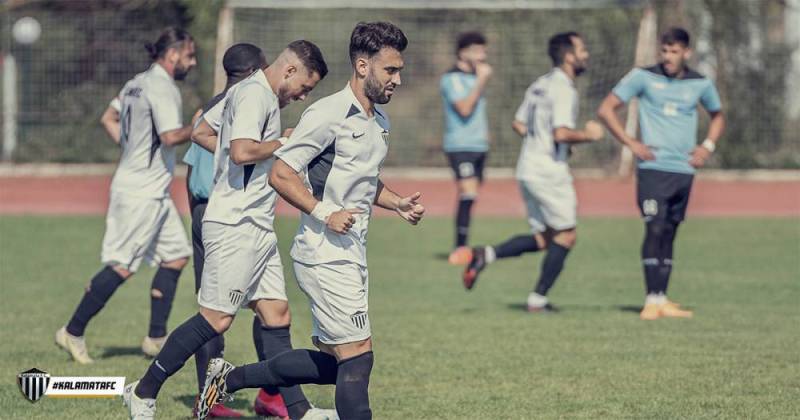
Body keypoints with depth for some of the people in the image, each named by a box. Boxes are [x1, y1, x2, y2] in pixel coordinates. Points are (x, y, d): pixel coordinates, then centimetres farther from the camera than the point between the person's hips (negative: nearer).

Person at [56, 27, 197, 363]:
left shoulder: (137, 83, 13)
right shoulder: (162, 87, -16)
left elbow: (108, 118, 23)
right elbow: (170, 136, -26)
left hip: (153, 192, 11)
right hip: (143, 191, -11)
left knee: (176, 256, 11)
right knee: (123, 266, -8)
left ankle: (156, 338, 12)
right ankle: (73, 332, -3)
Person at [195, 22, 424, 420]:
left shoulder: (379, 120, 14)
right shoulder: (328, 114, -14)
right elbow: (281, 174, -15)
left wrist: (398, 203, 11)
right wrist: (325, 214, -24)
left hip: (351, 254, 9)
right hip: (324, 256, -9)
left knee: (330, 365, 12)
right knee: (357, 356, -10)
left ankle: (231, 378, 25)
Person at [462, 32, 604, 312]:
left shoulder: (540, 85, 13)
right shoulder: (564, 89, -15)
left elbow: (519, 125, 19)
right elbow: (562, 133, -25)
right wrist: (588, 135, -9)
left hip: (528, 168, 9)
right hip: (550, 171, -9)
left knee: (543, 239, 15)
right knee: (566, 236, 5)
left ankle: (486, 255, -1)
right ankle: (538, 299, 4)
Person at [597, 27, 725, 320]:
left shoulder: (700, 84, 8)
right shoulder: (643, 77, -2)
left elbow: (717, 115, 26)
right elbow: (606, 109, 0)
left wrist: (708, 146, 9)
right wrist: (630, 143, -7)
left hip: (684, 171, 4)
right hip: (653, 168, -4)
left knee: (669, 234, 7)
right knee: (655, 230, -13)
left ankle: (662, 301, 12)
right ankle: (652, 301, -15)